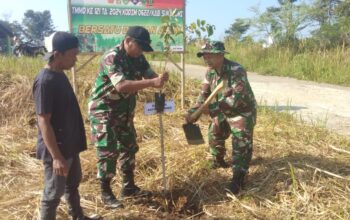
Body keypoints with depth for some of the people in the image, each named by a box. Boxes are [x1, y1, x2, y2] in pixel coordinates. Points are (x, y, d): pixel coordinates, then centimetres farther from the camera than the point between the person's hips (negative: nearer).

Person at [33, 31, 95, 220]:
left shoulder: (59, 75, 4)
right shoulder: (45, 81, -23)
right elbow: (43, 122, -23)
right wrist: (56, 156, -22)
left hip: (70, 145, 9)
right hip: (56, 149, -9)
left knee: (73, 184, 25)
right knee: (53, 193, 8)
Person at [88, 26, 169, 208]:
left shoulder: (138, 58, 0)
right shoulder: (111, 57, -26)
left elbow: (150, 75, 1)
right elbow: (121, 86, -39)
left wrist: (160, 79, -24)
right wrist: (152, 83, -44)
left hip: (124, 111, 8)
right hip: (103, 111, -8)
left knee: (129, 147, 13)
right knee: (108, 152, -3)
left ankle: (128, 187, 28)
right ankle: (106, 193, 14)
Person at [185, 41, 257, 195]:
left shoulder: (236, 71, -32)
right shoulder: (210, 71, -7)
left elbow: (238, 98, -38)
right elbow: (204, 93, -3)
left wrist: (214, 107, -41)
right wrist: (193, 111, -17)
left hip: (242, 112, -8)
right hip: (223, 112, 8)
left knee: (241, 145, -8)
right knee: (214, 134, 20)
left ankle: (238, 178, 2)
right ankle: (218, 160, 45)